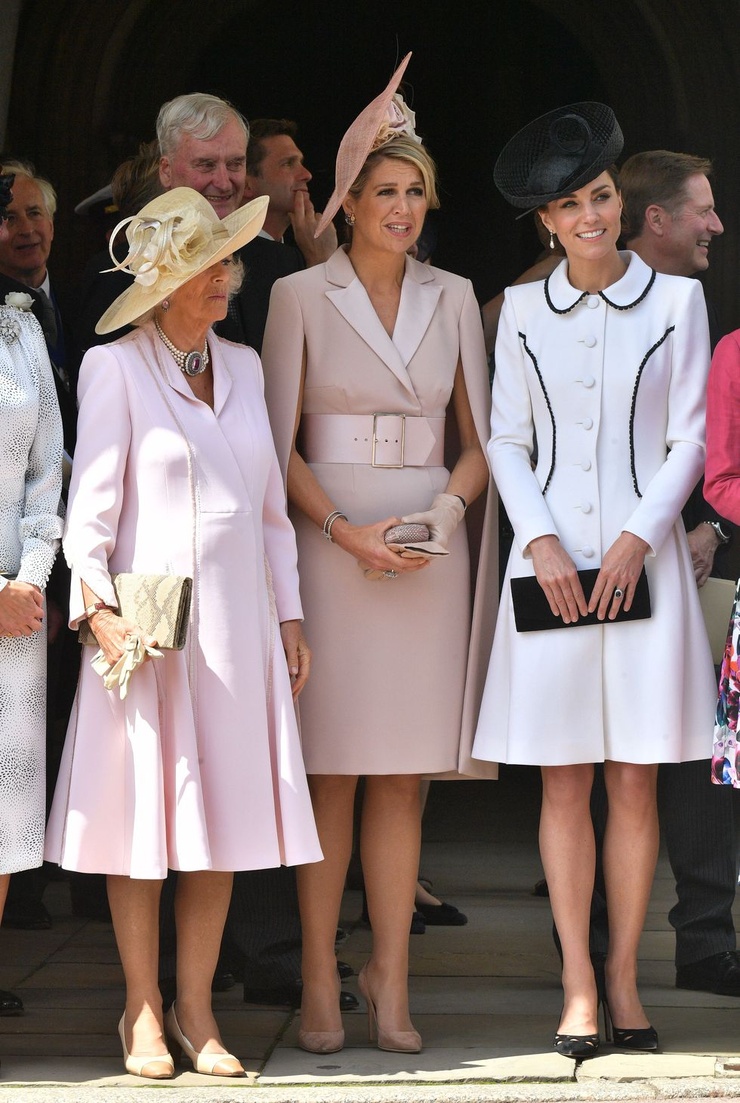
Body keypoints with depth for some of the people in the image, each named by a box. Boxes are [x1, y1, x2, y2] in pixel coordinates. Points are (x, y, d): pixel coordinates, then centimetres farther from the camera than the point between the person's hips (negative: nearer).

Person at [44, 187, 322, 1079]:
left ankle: (196, 1007, 12)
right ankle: (143, 1010, 9)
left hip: (236, 622, 5)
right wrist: (97, 605, -16)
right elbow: (91, 501, -7)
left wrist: (287, 612, 13)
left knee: (224, 814, 4)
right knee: (144, 810, -1)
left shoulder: (242, 367, 13)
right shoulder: (115, 368, -4)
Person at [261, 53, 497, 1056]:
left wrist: (444, 510, -6)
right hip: (329, 546, -2)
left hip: (427, 548, 3)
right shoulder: (300, 296, 1)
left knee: (401, 777, 3)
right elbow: (280, 445, 0)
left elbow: (480, 439, 13)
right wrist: (346, 531, -12)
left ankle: (390, 981, 7)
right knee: (331, 773, -3)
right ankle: (320, 981, 3)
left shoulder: (454, 298, 10)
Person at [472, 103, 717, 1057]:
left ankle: (623, 977, 8)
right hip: (550, 559, 1)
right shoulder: (522, 309, 7)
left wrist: (637, 539, -10)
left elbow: (690, 439, 1)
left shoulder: (675, 300, 2)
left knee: (634, 781, 0)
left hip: (642, 561, -1)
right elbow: (507, 441, 8)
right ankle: (578, 986, 4)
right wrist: (542, 541, -5)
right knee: (563, 782, 0)